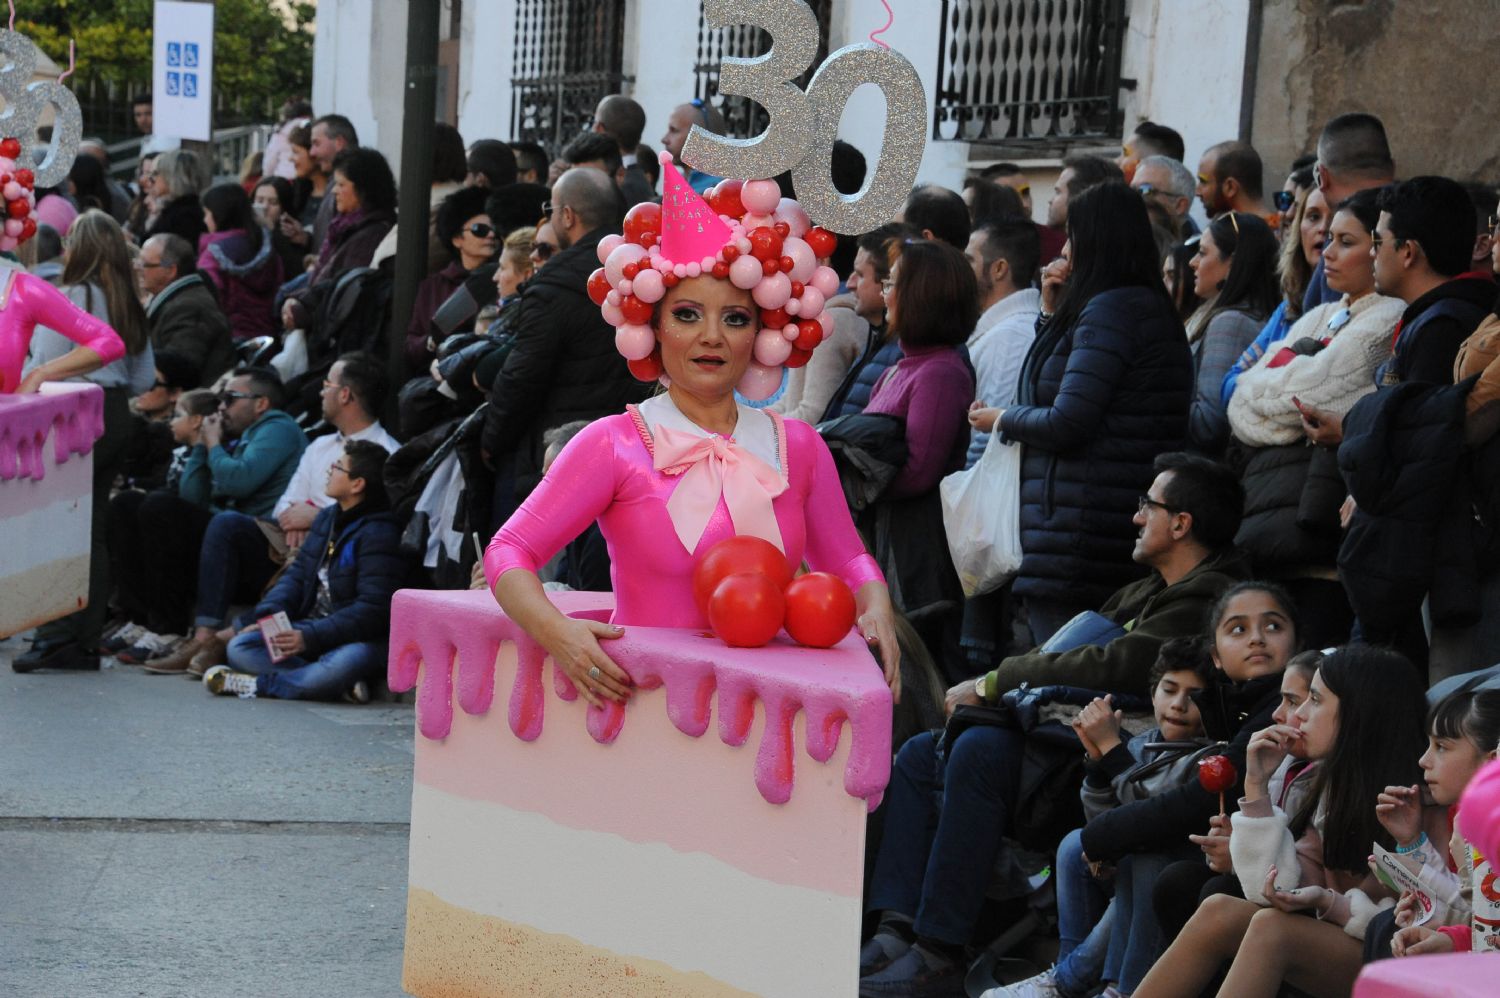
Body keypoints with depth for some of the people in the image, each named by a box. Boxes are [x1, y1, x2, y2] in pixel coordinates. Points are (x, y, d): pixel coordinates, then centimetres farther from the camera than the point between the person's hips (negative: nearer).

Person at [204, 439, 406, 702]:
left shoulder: (379, 533, -16)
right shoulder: (328, 518, 11)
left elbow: (373, 609, -22)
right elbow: (297, 574, 14)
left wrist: (309, 637, -27)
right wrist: (269, 614, -6)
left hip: (355, 639, -8)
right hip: (311, 628, 8)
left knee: (348, 662, -42)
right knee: (239, 648, -13)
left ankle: (256, 684, -26)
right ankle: (340, 684, -26)